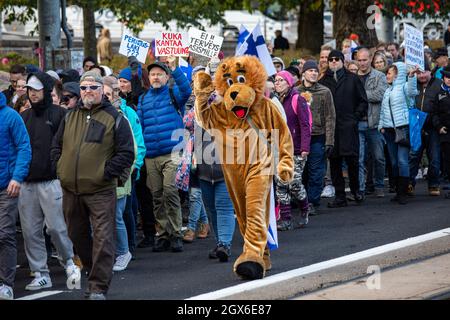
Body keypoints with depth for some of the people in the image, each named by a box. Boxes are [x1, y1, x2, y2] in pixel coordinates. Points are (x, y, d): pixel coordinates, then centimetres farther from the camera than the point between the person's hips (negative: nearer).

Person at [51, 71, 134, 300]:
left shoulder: (114, 118, -1)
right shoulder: (70, 117, 14)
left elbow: (126, 153, -4)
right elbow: (57, 145, 23)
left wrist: (107, 172, -10)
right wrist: (60, 167, 8)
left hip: (100, 190, -5)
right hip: (70, 189, 5)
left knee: (102, 238, -10)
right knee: (77, 235, 15)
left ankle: (99, 287, -10)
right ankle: (95, 273, 33)